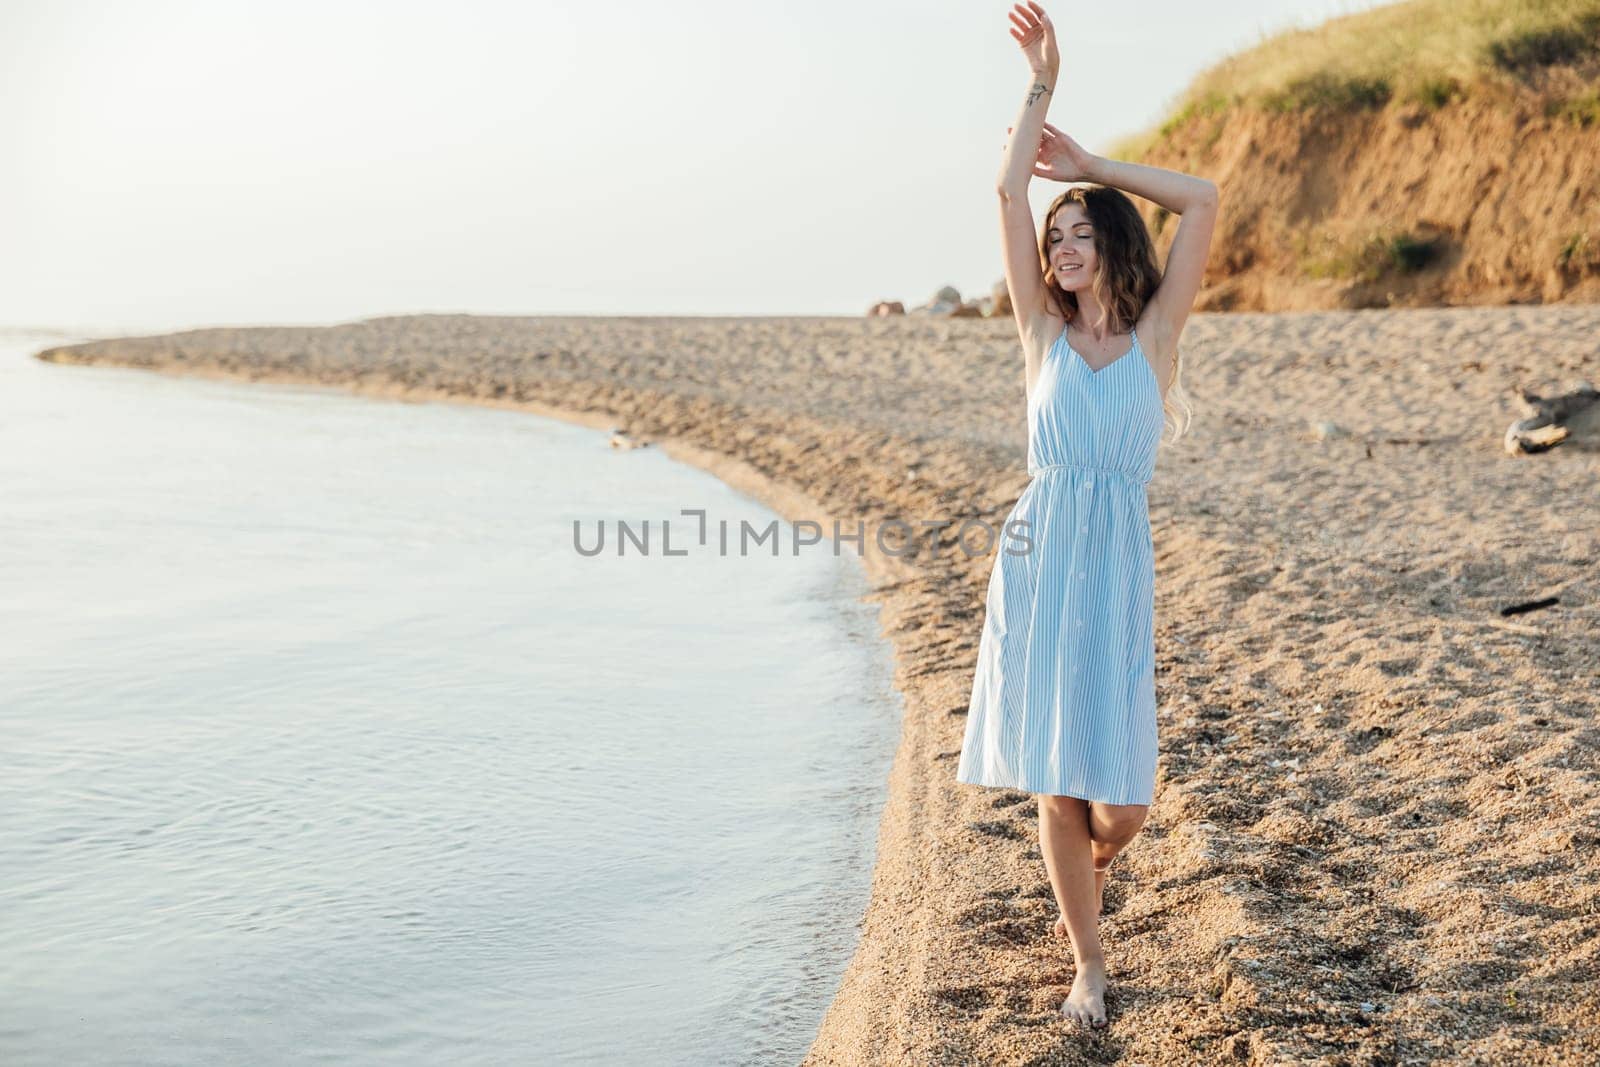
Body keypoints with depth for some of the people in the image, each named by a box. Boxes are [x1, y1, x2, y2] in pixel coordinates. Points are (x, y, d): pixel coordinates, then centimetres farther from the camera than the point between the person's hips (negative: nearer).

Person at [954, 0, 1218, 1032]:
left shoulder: (1155, 336, 5)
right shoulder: (1045, 333, 8)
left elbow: (1204, 199, -1)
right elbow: (1010, 190, 1)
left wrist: (1090, 165, 7)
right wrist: (1042, 85, 2)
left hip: (1120, 564, -1)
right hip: (1040, 556, 1)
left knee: (1120, 797, -4)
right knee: (1057, 785, 3)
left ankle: (1093, 864, 34)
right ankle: (1090, 964, 19)